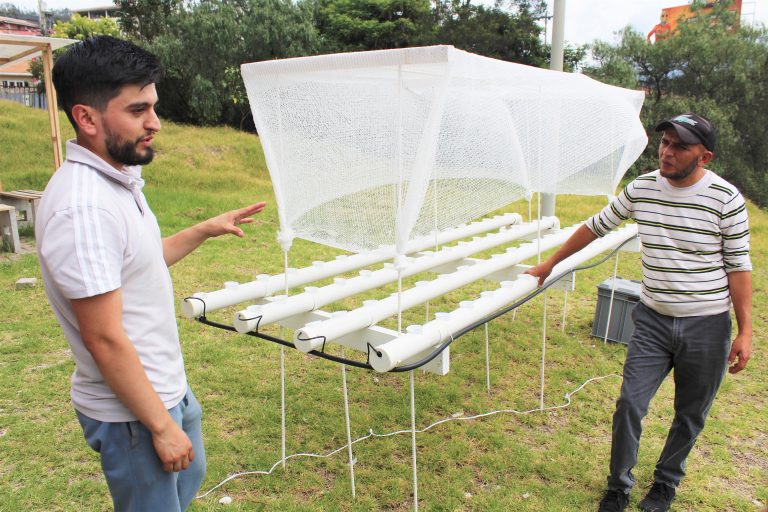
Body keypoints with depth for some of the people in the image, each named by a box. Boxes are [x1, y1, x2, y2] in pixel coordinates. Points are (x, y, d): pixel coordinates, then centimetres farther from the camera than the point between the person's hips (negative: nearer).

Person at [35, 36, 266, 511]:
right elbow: (104, 339, -26)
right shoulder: (83, 207, -29)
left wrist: (205, 230, 13)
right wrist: (161, 426, -19)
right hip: (132, 410, -9)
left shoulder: (117, 178, 2)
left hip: (168, 384, 9)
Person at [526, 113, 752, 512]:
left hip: (707, 325, -1)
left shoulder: (726, 198, -11)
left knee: (690, 415, 14)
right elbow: (596, 226, 9)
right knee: (630, 404, -1)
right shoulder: (641, 189, -3)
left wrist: (745, 331, -9)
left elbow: (738, 266, -6)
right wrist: (550, 264, 14)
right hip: (653, 319, 2)